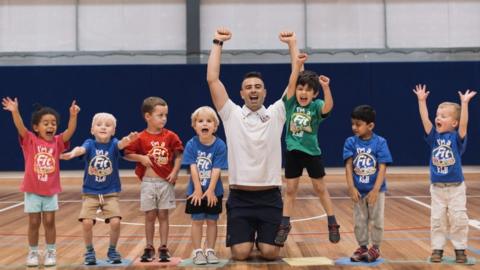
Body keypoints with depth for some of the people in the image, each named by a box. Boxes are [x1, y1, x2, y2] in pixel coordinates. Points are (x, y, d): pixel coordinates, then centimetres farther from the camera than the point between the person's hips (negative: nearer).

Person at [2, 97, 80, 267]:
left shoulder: (57, 142, -3)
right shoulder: (30, 141, -7)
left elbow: (70, 131, -18)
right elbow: (21, 128, -23)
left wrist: (73, 116, -35)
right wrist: (15, 112, -41)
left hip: (51, 191, 1)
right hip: (32, 190, -1)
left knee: (49, 222, 8)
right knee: (34, 223, 8)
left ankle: (51, 252, 19)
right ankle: (33, 252, 21)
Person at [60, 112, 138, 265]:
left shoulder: (113, 144, -7)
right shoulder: (90, 144, -6)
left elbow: (121, 144, -30)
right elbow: (81, 149, -28)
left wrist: (127, 140, -55)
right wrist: (72, 154, -53)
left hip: (110, 193, 0)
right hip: (90, 193, 0)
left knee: (115, 221, -15)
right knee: (87, 222, -15)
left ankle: (112, 251, 10)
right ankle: (90, 251, 9)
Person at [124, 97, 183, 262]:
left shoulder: (170, 136, -2)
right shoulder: (141, 138, -6)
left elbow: (178, 155, 4)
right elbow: (127, 154, 0)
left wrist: (175, 172, -8)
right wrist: (141, 158, -16)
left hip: (166, 182, 1)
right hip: (148, 182, -1)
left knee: (163, 215, 7)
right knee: (150, 216, 7)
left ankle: (163, 248, 14)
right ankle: (149, 248, 18)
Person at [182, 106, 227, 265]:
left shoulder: (219, 145, -11)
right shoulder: (191, 145, -9)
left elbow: (216, 169, -14)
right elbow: (193, 168, -12)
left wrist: (210, 190, -19)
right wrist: (198, 189, -17)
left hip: (214, 191, 0)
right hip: (195, 190, 0)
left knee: (212, 221, 9)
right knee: (197, 221, 6)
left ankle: (210, 250, 19)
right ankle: (197, 251, 14)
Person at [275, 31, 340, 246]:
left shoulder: (316, 106, -10)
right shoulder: (291, 102, -7)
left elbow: (328, 107, -35)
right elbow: (296, 72, -14)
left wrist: (326, 88, -52)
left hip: (312, 152, -1)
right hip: (293, 151, 1)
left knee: (320, 188, 10)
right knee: (290, 189, 7)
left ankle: (332, 224, 21)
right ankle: (284, 225, 13)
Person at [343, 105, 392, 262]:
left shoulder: (380, 143, -12)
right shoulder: (351, 142, -6)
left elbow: (382, 168, -15)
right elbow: (349, 165, -10)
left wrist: (375, 190, -22)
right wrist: (351, 187, -20)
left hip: (376, 190, -2)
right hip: (358, 190, 2)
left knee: (377, 221, 8)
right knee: (359, 221, 12)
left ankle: (375, 248, 23)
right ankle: (362, 247, 26)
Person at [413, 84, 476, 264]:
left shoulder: (457, 137, -9)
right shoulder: (434, 136, 0)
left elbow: (464, 123, -24)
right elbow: (425, 120, -10)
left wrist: (464, 103, -32)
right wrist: (421, 101, -16)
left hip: (456, 188, -3)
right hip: (437, 188, 3)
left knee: (458, 219, 2)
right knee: (437, 220, 8)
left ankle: (460, 249, 14)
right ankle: (437, 249, 16)